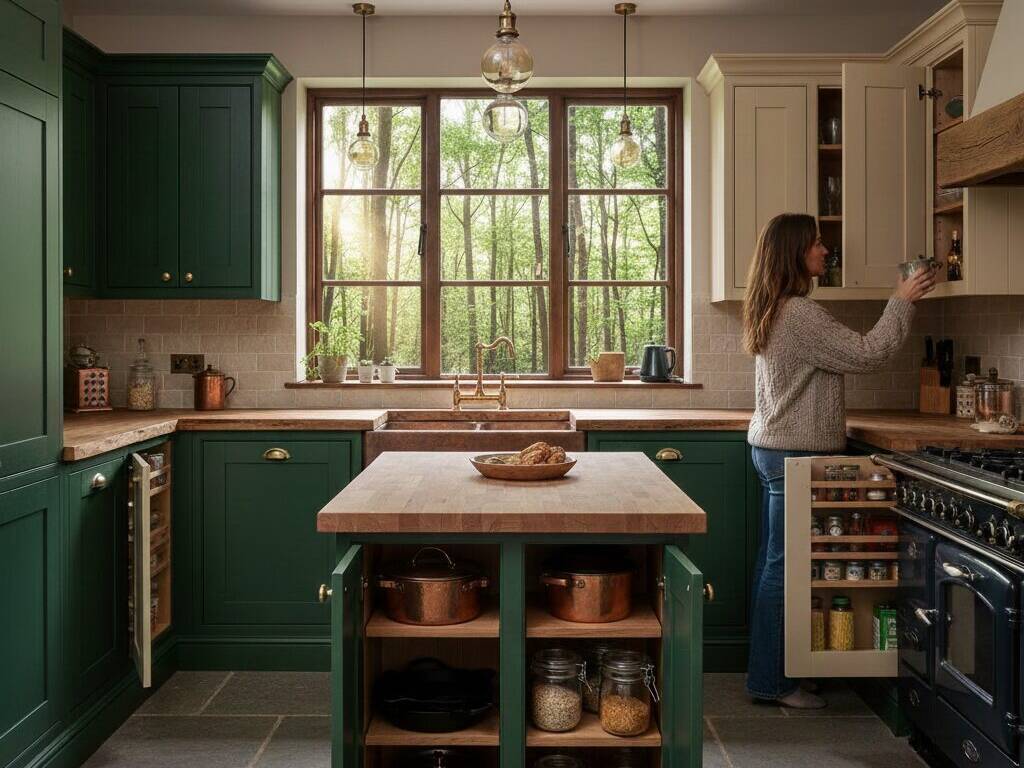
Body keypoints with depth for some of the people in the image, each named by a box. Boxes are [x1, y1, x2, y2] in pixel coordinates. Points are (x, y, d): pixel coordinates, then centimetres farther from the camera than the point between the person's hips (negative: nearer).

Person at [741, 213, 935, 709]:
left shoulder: (773, 312, 14)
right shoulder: (799, 313, -18)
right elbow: (865, 356, -18)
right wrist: (901, 301, -8)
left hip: (772, 449, 11)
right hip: (795, 455, -11)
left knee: (774, 562, 14)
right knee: (784, 566, -3)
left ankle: (766, 671, 24)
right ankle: (770, 682, 6)